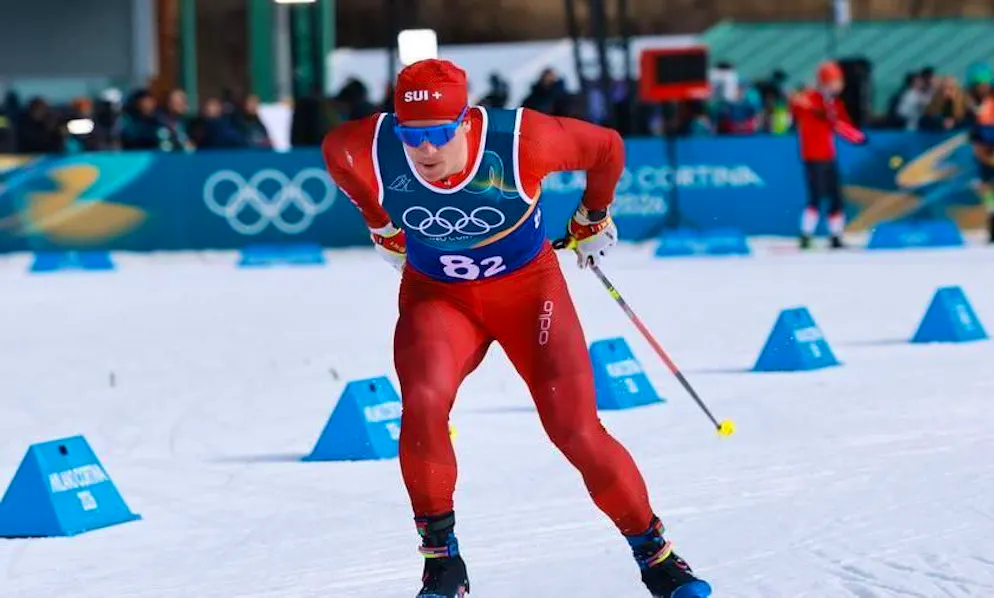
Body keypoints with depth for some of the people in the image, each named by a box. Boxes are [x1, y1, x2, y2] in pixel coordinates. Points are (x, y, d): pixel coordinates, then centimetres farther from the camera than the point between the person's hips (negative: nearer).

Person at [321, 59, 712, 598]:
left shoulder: (519, 143, -29)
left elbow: (606, 147, -9)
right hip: (437, 294, 1)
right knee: (422, 401, -28)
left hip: (528, 286, -1)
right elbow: (333, 148, 4)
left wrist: (593, 217, 10)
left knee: (576, 430, -11)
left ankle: (654, 553, 12)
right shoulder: (370, 152, -24)